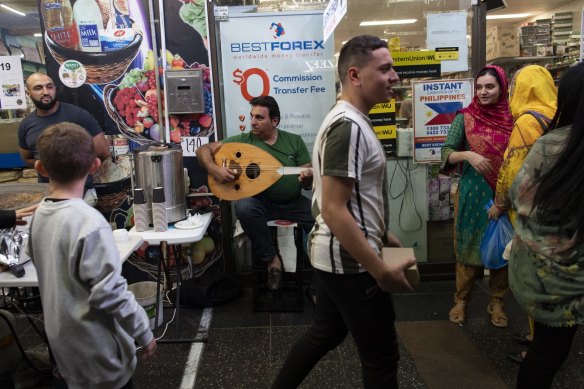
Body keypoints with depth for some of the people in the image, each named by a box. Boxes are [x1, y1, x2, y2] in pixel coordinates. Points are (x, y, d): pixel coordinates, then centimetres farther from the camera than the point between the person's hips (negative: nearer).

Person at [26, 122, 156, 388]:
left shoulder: (40, 213, -4)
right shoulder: (90, 222, -28)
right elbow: (111, 291, -25)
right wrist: (143, 333, -13)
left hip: (61, 335, 7)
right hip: (94, 345, -7)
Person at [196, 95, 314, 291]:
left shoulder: (294, 141, 4)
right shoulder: (243, 140, 0)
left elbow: (308, 183, 3)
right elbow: (203, 150, -1)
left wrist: (307, 178, -21)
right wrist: (214, 169, -21)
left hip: (293, 203, 1)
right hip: (261, 202, -1)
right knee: (244, 207, -34)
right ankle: (271, 259, -12)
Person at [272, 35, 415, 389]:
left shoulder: (348, 120, 11)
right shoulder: (349, 126, -21)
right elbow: (334, 210, -26)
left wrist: (381, 234, 17)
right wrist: (380, 269, -23)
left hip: (334, 255, 10)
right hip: (350, 261, -10)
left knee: (325, 333, 25)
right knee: (382, 356, 8)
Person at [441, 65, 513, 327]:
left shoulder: (513, 118, 1)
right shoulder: (465, 118, -3)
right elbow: (446, 153, -4)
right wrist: (468, 155, -23)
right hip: (473, 193, -2)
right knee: (469, 245, 6)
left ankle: (497, 302, 27)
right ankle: (461, 300, 22)